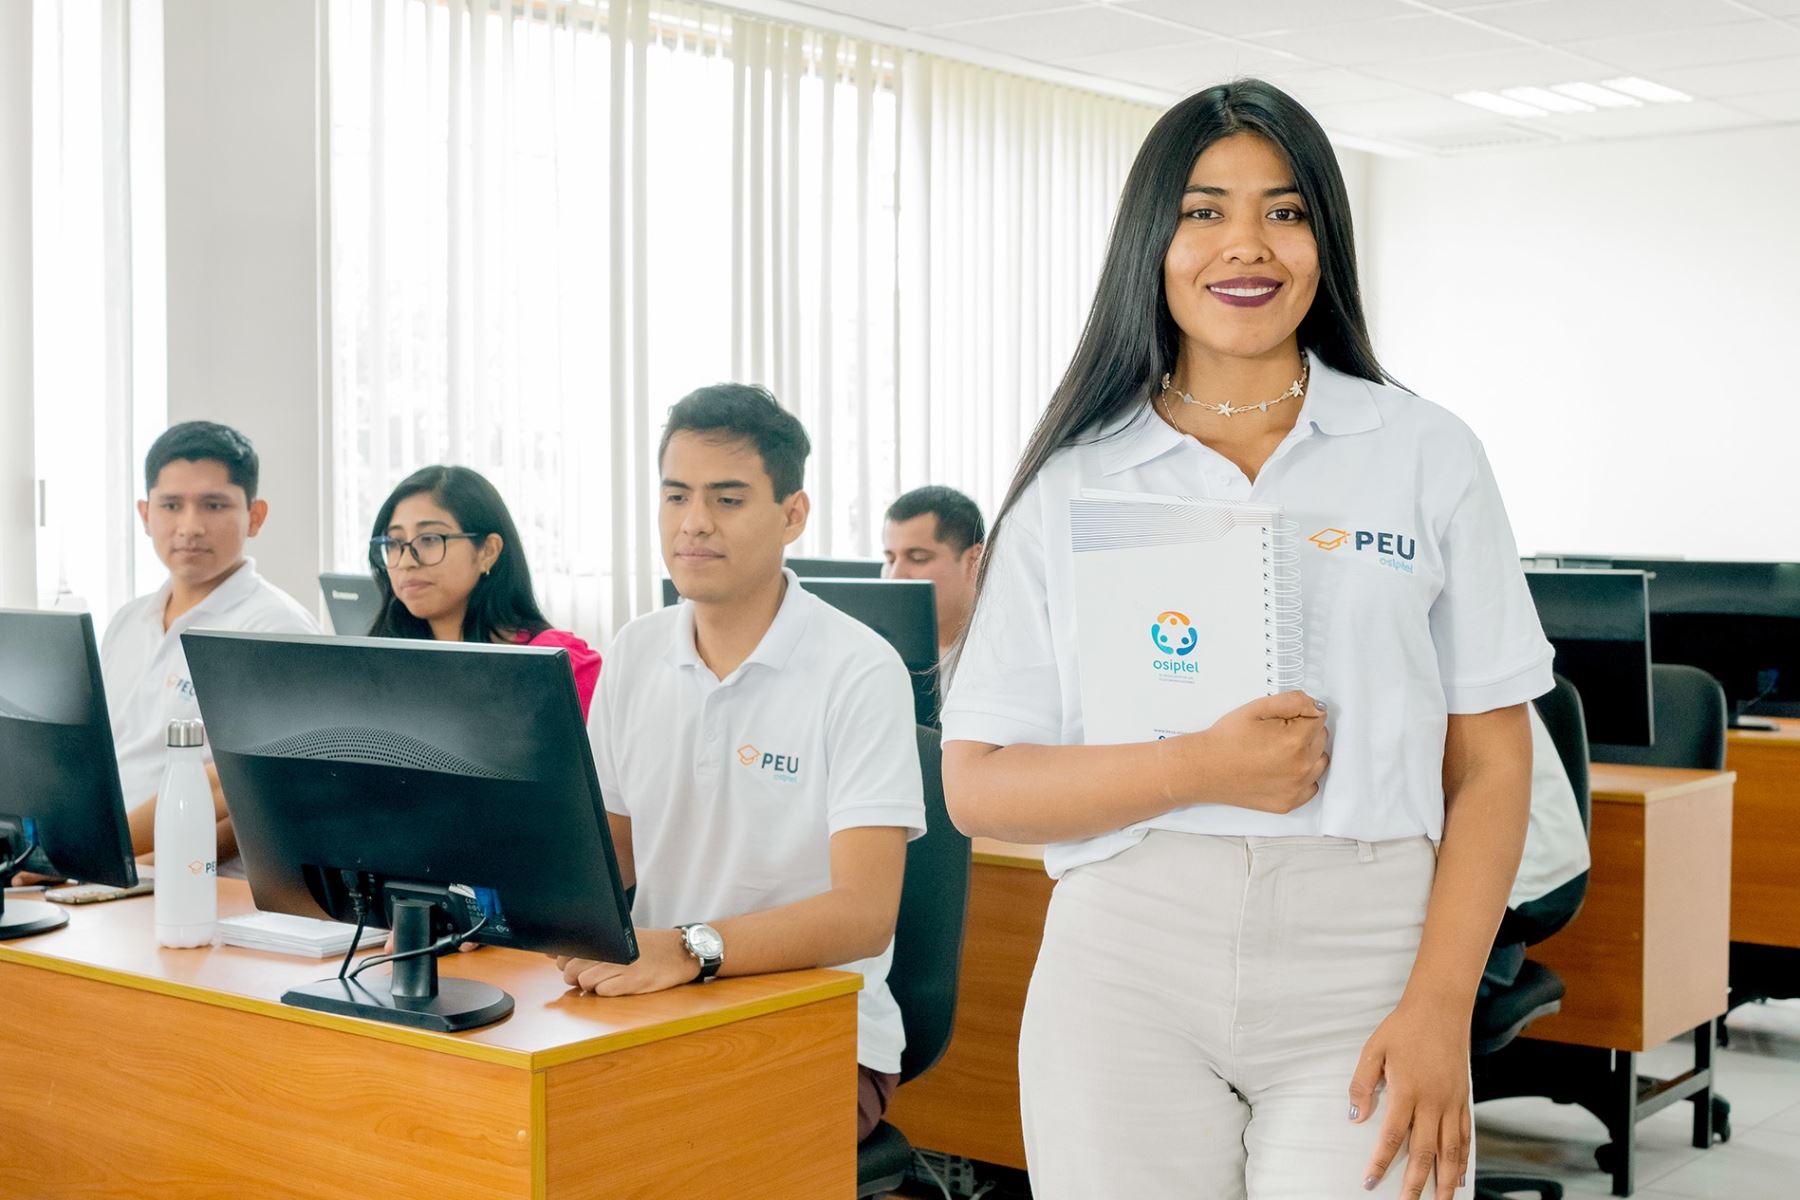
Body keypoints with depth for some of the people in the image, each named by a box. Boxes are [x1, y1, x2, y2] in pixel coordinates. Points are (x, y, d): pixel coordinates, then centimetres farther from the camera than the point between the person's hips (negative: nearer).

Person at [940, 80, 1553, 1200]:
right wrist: (1201, 769, -12)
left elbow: (1491, 765, 3)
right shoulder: (1073, 485, 6)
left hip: (1361, 966, 0)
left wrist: (1441, 1008, -8)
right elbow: (977, 787, 2)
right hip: (1127, 973, 1)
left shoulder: (1428, 456, 6)